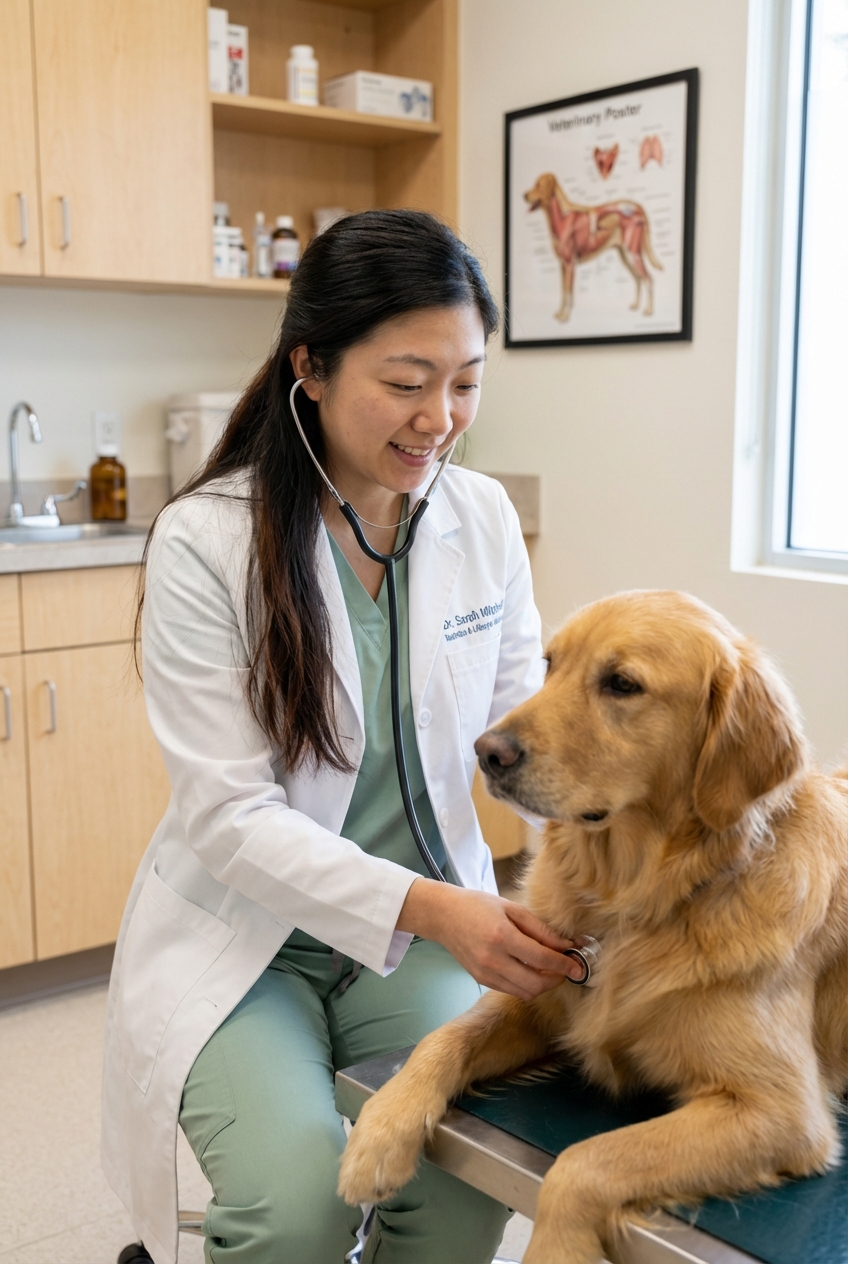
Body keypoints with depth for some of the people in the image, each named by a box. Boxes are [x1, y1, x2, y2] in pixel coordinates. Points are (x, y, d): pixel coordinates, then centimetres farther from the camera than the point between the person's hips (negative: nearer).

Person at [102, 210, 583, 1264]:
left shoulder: (484, 519, -1)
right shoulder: (204, 541, -15)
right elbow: (230, 817, -18)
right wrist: (428, 907, -30)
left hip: (427, 934, 3)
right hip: (245, 936, -3)